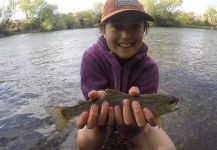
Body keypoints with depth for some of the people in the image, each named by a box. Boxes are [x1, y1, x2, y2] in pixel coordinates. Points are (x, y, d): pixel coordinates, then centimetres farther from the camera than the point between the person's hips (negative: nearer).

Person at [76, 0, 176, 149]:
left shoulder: (149, 67, -22)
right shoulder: (92, 57, -24)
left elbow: (142, 108, -27)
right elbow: (95, 97, -25)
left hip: (130, 114, 2)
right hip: (104, 111, -1)